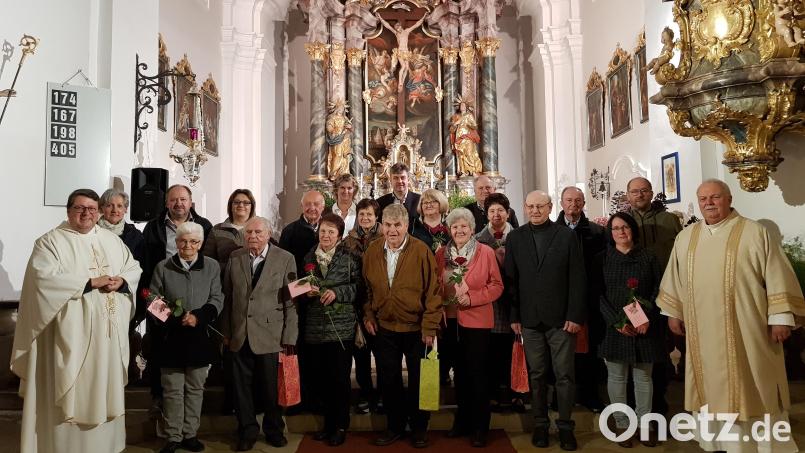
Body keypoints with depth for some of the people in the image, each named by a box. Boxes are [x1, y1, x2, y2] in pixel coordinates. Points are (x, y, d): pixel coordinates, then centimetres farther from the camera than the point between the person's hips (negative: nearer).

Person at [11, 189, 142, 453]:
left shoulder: (112, 240, 12)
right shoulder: (51, 241, -3)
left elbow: (134, 269, 13)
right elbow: (44, 278, -17)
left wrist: (121, 281, -9)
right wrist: (92, 282, -18)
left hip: (108, 332, 5)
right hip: (71, 332, -4)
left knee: (104, 385, 12)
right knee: (71, 391, 1)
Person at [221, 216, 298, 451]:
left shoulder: (285, 259, -4)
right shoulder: (235, 258, 6)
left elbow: (291, 301, -5)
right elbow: (227, 296, 8)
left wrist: (289, 337, -6)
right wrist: (226, 331, 7)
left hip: (270, 335, -2)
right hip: (240, 335, 3)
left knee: (272, 387, 8)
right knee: (242, 386, 10)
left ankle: (274, 430, 29)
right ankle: (247, 431, 28)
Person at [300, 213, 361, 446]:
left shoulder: (349, 258, -1)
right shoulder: (309, 258, 11)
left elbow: (358, 286, -5)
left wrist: (337, 292, -16)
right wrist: (306, 292, -3)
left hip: (341, 327, -4)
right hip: (314, 327, 4)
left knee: (340, 377, 2)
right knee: (320, 377, 10)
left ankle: (341, 425, 18)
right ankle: (328, 422, 28)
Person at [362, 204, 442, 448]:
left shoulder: (421, 250, -14)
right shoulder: (372, 251, -2)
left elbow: (433, 291, -12)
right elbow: (367, 288, 10)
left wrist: (429, 327, -13)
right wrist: (368, 316, 2)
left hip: (417, 329, -3)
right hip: (384, 328, 3)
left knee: (419, 381, 11)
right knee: (388, 381, 14)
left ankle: (419, 428, 30)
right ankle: (394, 426, 32)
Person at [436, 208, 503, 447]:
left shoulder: (486, 252, -5)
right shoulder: (441, 253, 5)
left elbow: (496, 285, -6)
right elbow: (434, 285, 11)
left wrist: (472, 298, -17)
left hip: (477, 320, -3)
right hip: (450, 320, 4)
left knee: (478, 373, 4)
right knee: (460, 371, 14)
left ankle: (480, 427, 16)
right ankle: (462, 420, 29)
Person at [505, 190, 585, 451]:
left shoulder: (567, 236, 2)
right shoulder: (515, 238, 6)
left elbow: (577, 278, -1)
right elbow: (511, 280, 5)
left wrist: (575, 315, -7)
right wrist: (514, 316, 0)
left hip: (562, 318, -1)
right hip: (530, 319, 1)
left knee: (565, 375, 5)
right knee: (536, 375, 9)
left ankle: (565, 426, 18)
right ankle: (540, 424, 21)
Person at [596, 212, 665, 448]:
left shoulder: (648, 257, 5)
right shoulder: (602, 258, 3)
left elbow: (658, 289, 2)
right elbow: (598, 294, -1)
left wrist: (648, 318, -11)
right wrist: (617, 322, -12)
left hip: (645, 326, 1)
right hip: (613, 327, 0)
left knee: (643, 376, 8)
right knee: (616, 376, 6)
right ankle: (622, 424, 18)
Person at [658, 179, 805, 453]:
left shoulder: (754, 233, -4)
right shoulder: (686, 237, 9)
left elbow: (777, 275, -6)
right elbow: (674, 278, 15)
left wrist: (780, 317, -10)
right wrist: (673, 312, 14)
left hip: (746, 330, -4)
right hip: (703, 332, 4)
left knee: (750, 387, 4)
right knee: (712, 387, 12)